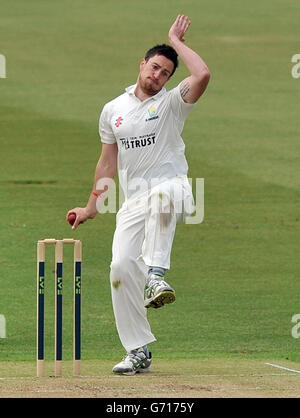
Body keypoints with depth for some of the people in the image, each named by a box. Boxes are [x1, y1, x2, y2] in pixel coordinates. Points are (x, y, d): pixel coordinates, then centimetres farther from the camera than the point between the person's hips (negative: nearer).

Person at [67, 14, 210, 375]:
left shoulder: (171, 103, 1)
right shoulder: (113, 110, 13)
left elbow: (202, 75, -19)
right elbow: (108, 161, 21)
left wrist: (176, 41, -7)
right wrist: (91, 207, 20)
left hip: (171, 187, -4)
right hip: (133, 201, 4)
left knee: (162, 194, -42)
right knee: (121, 266, -10)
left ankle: (155, 276, -45)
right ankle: (138, 352, -1)